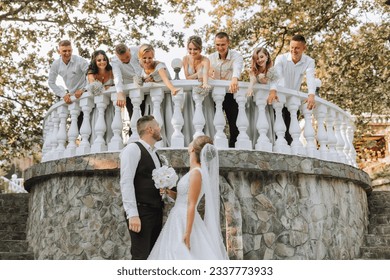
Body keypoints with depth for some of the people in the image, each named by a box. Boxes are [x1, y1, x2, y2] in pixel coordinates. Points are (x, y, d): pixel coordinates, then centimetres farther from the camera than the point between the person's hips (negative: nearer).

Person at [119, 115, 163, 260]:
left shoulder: (154, 154, 20)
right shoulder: (133, 149, -7)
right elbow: (126, 182, -16)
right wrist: (132, 214, -23)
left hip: (156, 212, 9)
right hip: (141, 212, -8)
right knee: (140, 257, -10)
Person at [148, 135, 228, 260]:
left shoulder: (196, 173, -16)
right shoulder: (194, 171, 10)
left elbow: (191, 205, -19)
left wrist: (187, 233, -21)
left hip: (185, 222, -9)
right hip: (179, 220, 9)